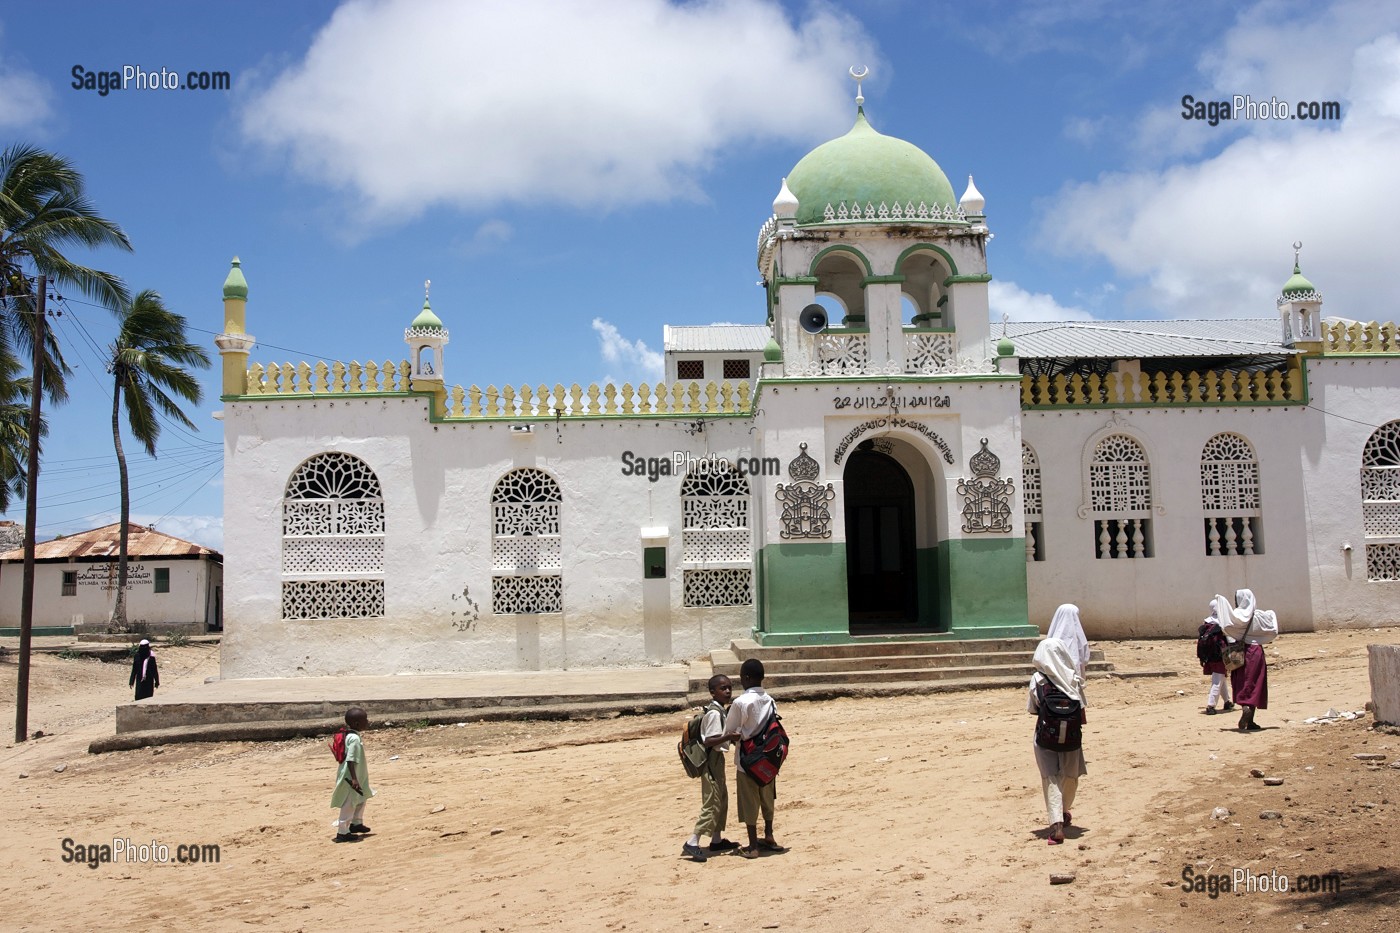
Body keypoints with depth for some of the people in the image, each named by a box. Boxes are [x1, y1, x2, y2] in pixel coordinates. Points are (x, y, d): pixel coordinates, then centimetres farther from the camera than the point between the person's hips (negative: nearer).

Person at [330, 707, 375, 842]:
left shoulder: (351, 736, 7)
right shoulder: (354, 739, -24)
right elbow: (350, 760, -28)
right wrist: (354, 779, -30)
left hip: (356, 777, 11)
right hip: (350, 778, -11)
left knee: (361, 799, 24)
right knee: (349, 805, -1)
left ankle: (356, 823, 38)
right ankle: (342, 832, 7)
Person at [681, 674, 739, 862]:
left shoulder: (720, 711, 10)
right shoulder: (715, 713, -20)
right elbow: (708, 741, -25)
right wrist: (728, 736, -36)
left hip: (716, 759, 10)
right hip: (711, 760, -10)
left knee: (722, 799, 17)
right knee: (712, 803, -8)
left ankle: (717, 840, 26)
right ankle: (692, 843, -8)